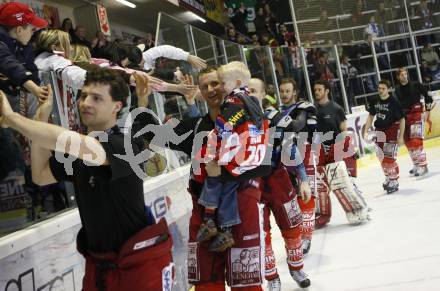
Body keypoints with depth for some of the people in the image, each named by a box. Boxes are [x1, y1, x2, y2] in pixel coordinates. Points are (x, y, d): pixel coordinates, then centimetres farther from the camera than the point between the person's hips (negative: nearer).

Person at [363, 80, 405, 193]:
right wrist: (366, 131, 5)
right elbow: (371, 116, 11)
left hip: (392, 131, -6)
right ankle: (388, 179, 33)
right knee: (382, 158, 14)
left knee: (389, 159, -10)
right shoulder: (375, 101, -1)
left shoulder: (394, 102, -17)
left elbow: (402, 119, -12)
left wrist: (401, 136, -13)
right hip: (379, 131, 6)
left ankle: (394, 183, 2)